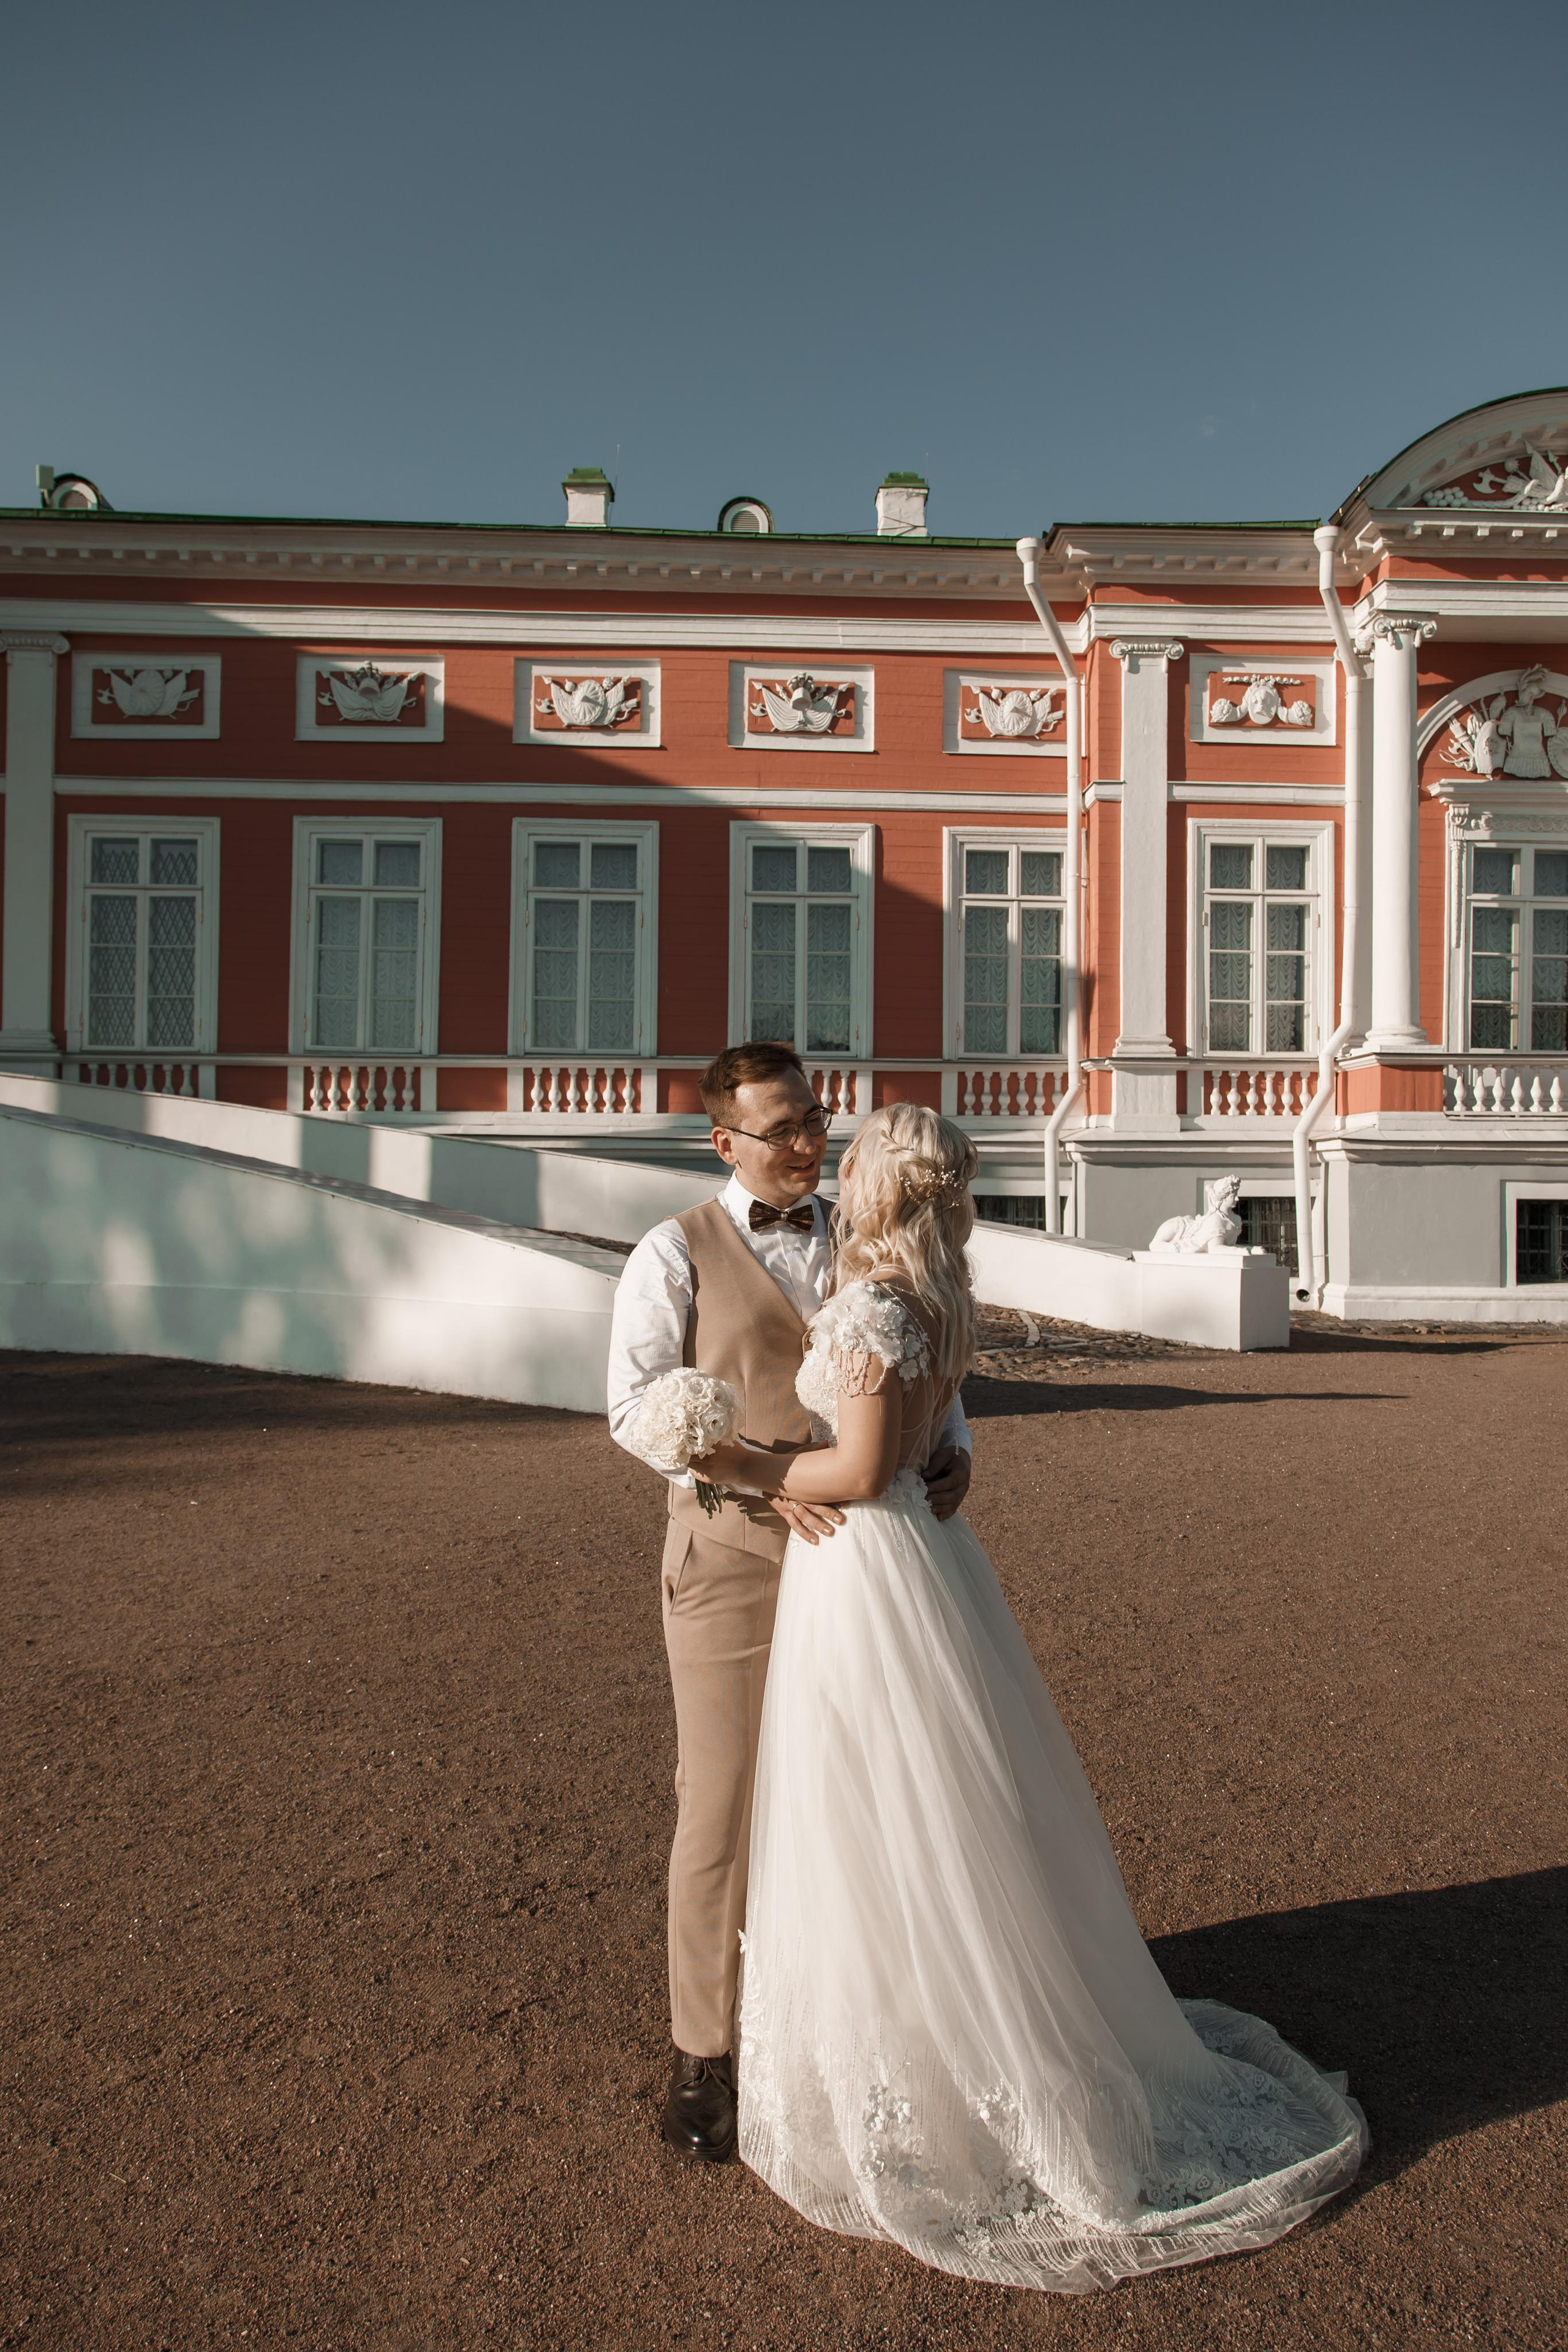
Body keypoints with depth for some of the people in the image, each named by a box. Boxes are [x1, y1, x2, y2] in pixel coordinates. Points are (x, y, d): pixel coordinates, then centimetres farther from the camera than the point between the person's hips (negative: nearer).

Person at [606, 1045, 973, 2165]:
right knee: (724, 1809, 3)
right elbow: (638, 1404, -9)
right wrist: (761, 1474, -22)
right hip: (733, 1557, -4)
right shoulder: (678, 1253, -1)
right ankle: (707, 2051, 20)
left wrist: (953, 1445, -7)